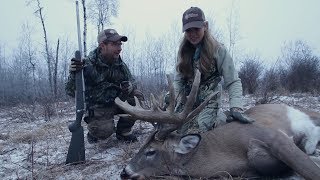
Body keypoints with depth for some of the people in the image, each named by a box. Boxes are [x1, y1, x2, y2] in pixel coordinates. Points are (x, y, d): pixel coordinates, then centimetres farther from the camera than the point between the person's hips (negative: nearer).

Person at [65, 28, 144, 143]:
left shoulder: (120, 64, -3)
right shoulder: (88, 65, -19)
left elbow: (132, 80, 9)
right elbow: (71, 91, -18)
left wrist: (130, 86, -17)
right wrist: (73, 74, -39)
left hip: (116, 103, 5)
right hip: (97, 108, -5)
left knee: (137, 97, -16)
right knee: (105, 131, -27)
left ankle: (123, 131, 3)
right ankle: (93, 131, 12)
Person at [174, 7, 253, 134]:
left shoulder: (217, 50, -12)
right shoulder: (184, 51, 2)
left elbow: (233, 82, -14)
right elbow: (178, 80, 4)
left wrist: (236, 108, -26)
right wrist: (179, 102, -7)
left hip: (209, 101, -5)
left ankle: (220, 118, 7)